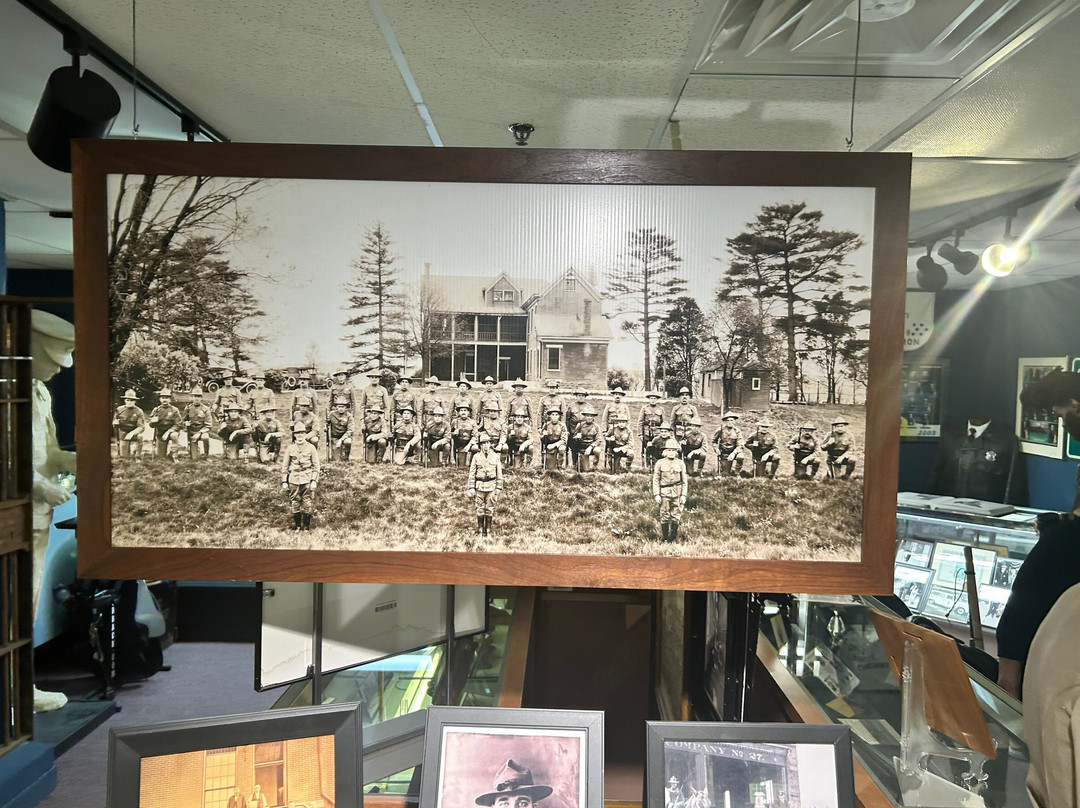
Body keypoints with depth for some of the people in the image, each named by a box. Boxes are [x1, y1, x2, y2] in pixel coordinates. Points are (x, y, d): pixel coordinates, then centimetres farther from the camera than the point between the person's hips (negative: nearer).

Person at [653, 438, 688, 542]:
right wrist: (656, 494, -4)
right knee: (665, 517, 1)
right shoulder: (660, 463, 3)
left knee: (676, 517, 1)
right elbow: (655, 480, 3)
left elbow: (684, 481, 9)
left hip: (677, 493, 1)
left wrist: (684, 495, 2)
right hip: (664, 493, -1)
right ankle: (665, 539, 12)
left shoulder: (681, 464, 7)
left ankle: (674, 539, 15)